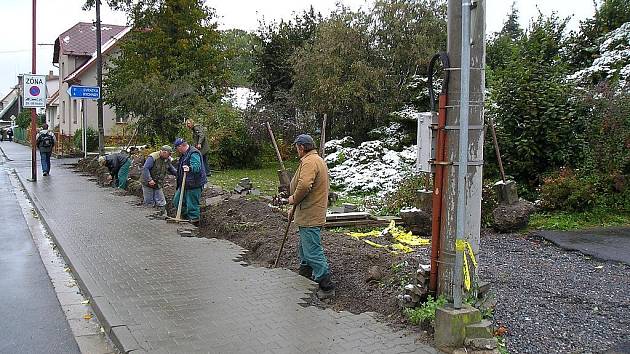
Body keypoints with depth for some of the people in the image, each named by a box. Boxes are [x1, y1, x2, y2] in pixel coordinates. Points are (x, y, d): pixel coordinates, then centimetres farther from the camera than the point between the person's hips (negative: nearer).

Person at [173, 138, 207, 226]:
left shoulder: (193, 154, -18)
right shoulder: (184, 154, 16)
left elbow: (197, 167, -32)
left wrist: (190, 168, -51)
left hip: (193, 185, -11)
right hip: (184, 184, 11)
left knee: (192, 205, -4)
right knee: (176, 202, 15)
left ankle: (194, 222, 8)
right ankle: (188, 217, 26)